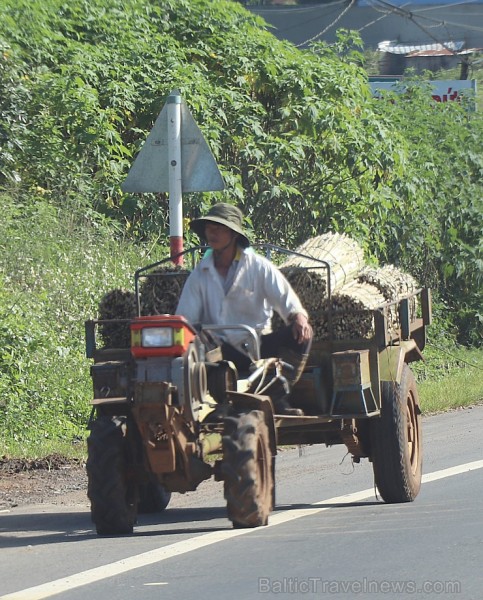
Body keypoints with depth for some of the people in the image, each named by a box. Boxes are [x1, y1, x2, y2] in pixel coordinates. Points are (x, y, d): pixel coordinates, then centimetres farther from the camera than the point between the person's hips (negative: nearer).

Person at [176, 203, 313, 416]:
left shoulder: (258, 267, 4)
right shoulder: (200, 274, 9)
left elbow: (286, 299, -5)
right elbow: (184, 319, 5)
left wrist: (299, 317, -29)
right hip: (221, 348, 0)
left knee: (301, 334, -27)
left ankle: (277, 397, -23)